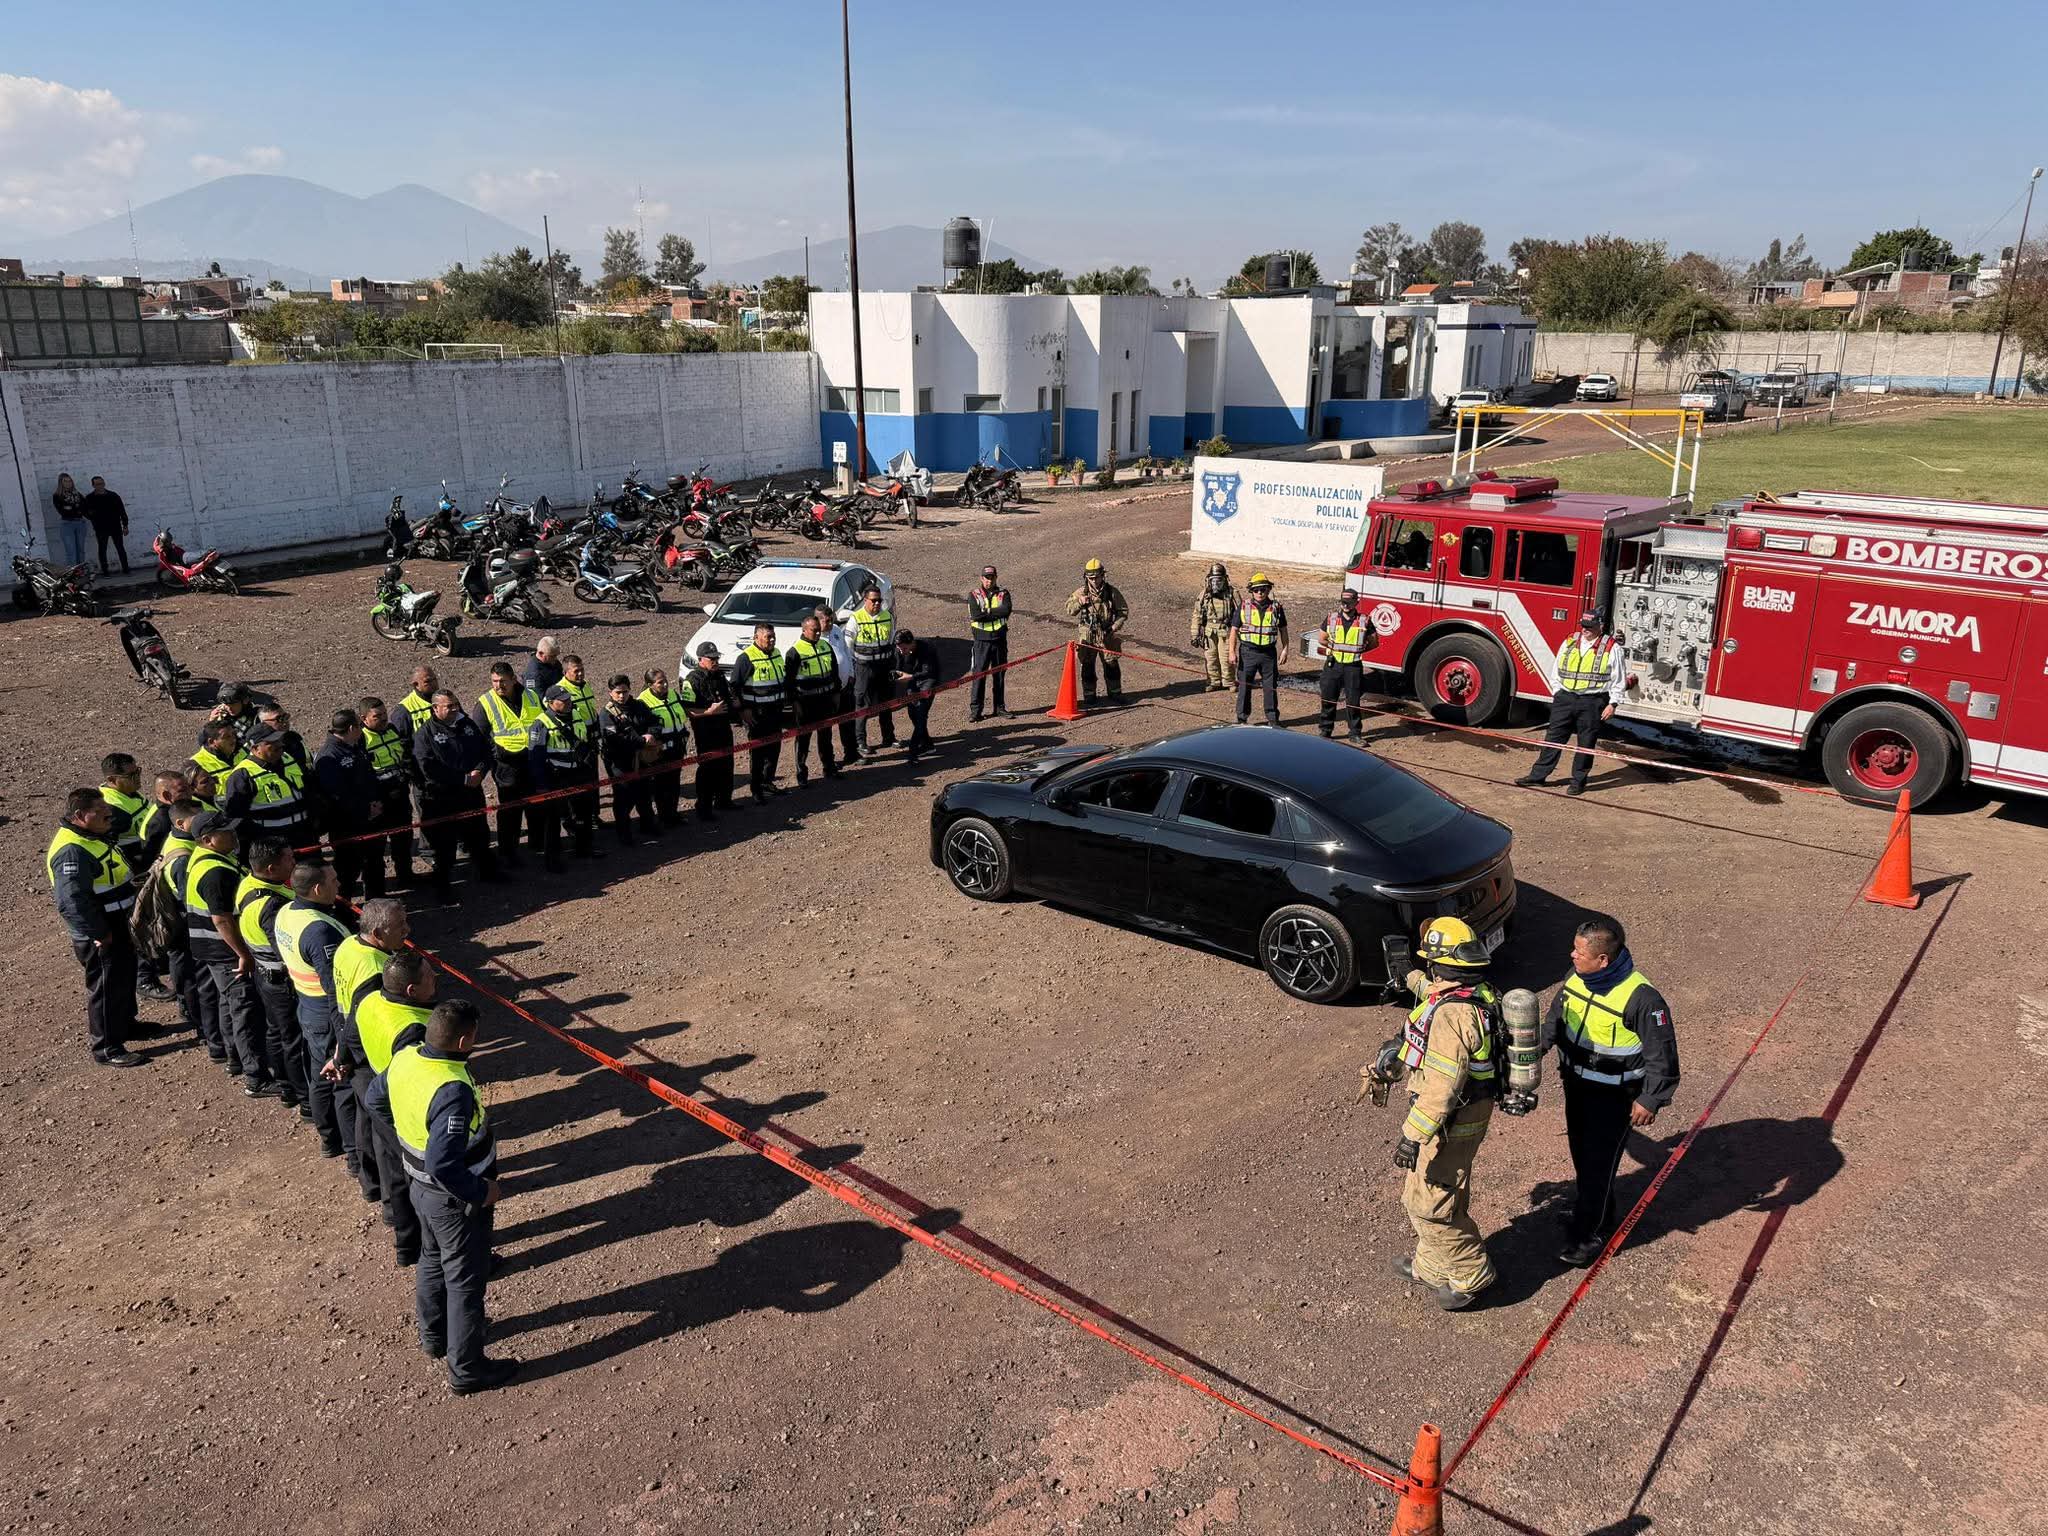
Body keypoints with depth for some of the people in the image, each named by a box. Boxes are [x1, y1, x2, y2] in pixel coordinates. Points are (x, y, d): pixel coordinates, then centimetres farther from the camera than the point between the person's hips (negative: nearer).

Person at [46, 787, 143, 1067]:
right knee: (106, 988, 1)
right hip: (99, 935, -10)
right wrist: (99, 934, -25)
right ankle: (106, 1048, 14)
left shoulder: (96, 836, 6)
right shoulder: (72, 851, -28)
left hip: (118, 925, 10)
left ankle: (125, 1023, 44)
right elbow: (72, 902, -33)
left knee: (125, 977, 25)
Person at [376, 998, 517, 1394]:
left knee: (432, 1261, 29)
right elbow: (444, 1165, -38)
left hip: (420, 1186, 8)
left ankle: (433, 1336, 51)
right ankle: (466, 1370, 27)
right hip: (456, 1200, -8)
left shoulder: (404, 1059, -11)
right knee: (465, 1282, 11)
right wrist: (482, 1192, -22)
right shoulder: (452, 1091, -37)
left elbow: (378, 1097, 11)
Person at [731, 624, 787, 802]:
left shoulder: (776, 654, 11)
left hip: (775, 711, 8)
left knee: (774, 748, 15)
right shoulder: (746, 657, -14)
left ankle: (767, 782, 31)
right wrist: (743, 710, -17)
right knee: (757, 751, -2)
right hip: (756, 714, -8)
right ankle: (756, 790, 6)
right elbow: (735, 685, -14)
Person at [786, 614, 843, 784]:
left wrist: (836, 692, 15)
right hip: (806, 702, -6)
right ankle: (801, 773, 10)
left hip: (826, 700, 6)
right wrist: (794, 700, -13)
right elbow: (789, 679, -11)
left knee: (826, 735, 17)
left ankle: (829, 768, 29)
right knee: (803, 738, 2)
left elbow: (835, 670, 17)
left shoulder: (826, 646, 8)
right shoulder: (795, 652, -11)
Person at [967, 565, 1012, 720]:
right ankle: (975, 709, -2)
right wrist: (996, 613, -10)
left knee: (999, 674, 10)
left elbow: (1006, 610, -12)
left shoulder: (1003, 593, 8)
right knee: (979, 674, -5)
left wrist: (987, 611, -12)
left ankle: (999, 707, 19)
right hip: (981, 640, -2)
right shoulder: (974, 595, 3)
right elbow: (975, 615, -14)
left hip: (1000, 639, 2)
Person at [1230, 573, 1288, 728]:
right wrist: (1232, 652, -6)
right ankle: (1242, 718, 14)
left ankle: (1272, 718, 18)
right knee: (1244, 686, 3)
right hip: (1248, 652, -1)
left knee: (1271, 687, 7)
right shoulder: (1243, 606, 0)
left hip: (1269, 653, 1)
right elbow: (1234, 630, 1)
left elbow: (1283, 630, 12)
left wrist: (1285, 649, 2)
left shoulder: (1276, 608, 4)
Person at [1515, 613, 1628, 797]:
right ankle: (1538, 774, 11)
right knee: (1553, 738, 6)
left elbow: (1619, 680, -2)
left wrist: (1612, 704, -8)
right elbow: (1558, 671, 17)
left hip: (1592, 704, -4)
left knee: (1585, 744, 3)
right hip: (1565, 699, 4)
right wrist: (1556, 695, 10)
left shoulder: (1612, 648, -2)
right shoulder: (1569, 643, 10)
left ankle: (1578, 780, 13)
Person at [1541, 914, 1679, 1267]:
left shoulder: (1641, 998, -27)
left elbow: (1661, 1052, -17)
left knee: (1599, 1163, 2)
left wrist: (1650, 1099, -15)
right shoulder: (1576, 976, -8)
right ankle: (1596, 1211, 44)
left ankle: (1588, 1233, 18)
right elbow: (1556, 1016, 11)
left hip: (1613, 1095, -7)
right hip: (1575, 1083, 7)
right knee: (1581, 1153, 21)